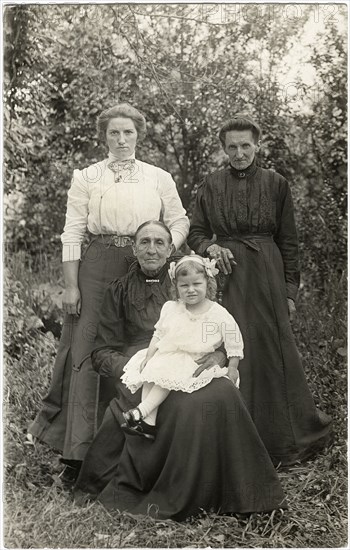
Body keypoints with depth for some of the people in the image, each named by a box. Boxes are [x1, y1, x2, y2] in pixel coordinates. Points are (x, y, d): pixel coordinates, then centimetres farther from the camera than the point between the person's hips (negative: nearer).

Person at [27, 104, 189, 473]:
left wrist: (167, 249, -9)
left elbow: (179, 221, 12)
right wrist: (71, 286, -4)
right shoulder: (86, 177, 7)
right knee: (88, 350, -3)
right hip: (97, 268, -1)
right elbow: (72, 233, 2)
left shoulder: (159, 178, 12)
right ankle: (80, 443, 9)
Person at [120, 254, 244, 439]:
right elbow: (158, 335, 10)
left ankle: (141, 411, -28)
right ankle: (149, 423, -21)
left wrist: (232, 368, -4)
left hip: (196, 363, -4)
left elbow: (234, 344, -2)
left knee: (167, 376, -28)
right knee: (149, 373, -18)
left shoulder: (220, 315, -8)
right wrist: (148, 357, 1)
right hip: (166, 355, 5)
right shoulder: (170, 308, 2)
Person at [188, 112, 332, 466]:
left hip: (267, 277, -1)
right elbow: (195, 234, 12)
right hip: (227, 277, 1)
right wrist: (210, 247, -10)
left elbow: (288, 241, 6)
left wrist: (290, 289, 2)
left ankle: (282, 440, 20)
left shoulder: (275, 184, 5)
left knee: (273, 351, 2)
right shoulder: (212, 186, 8)